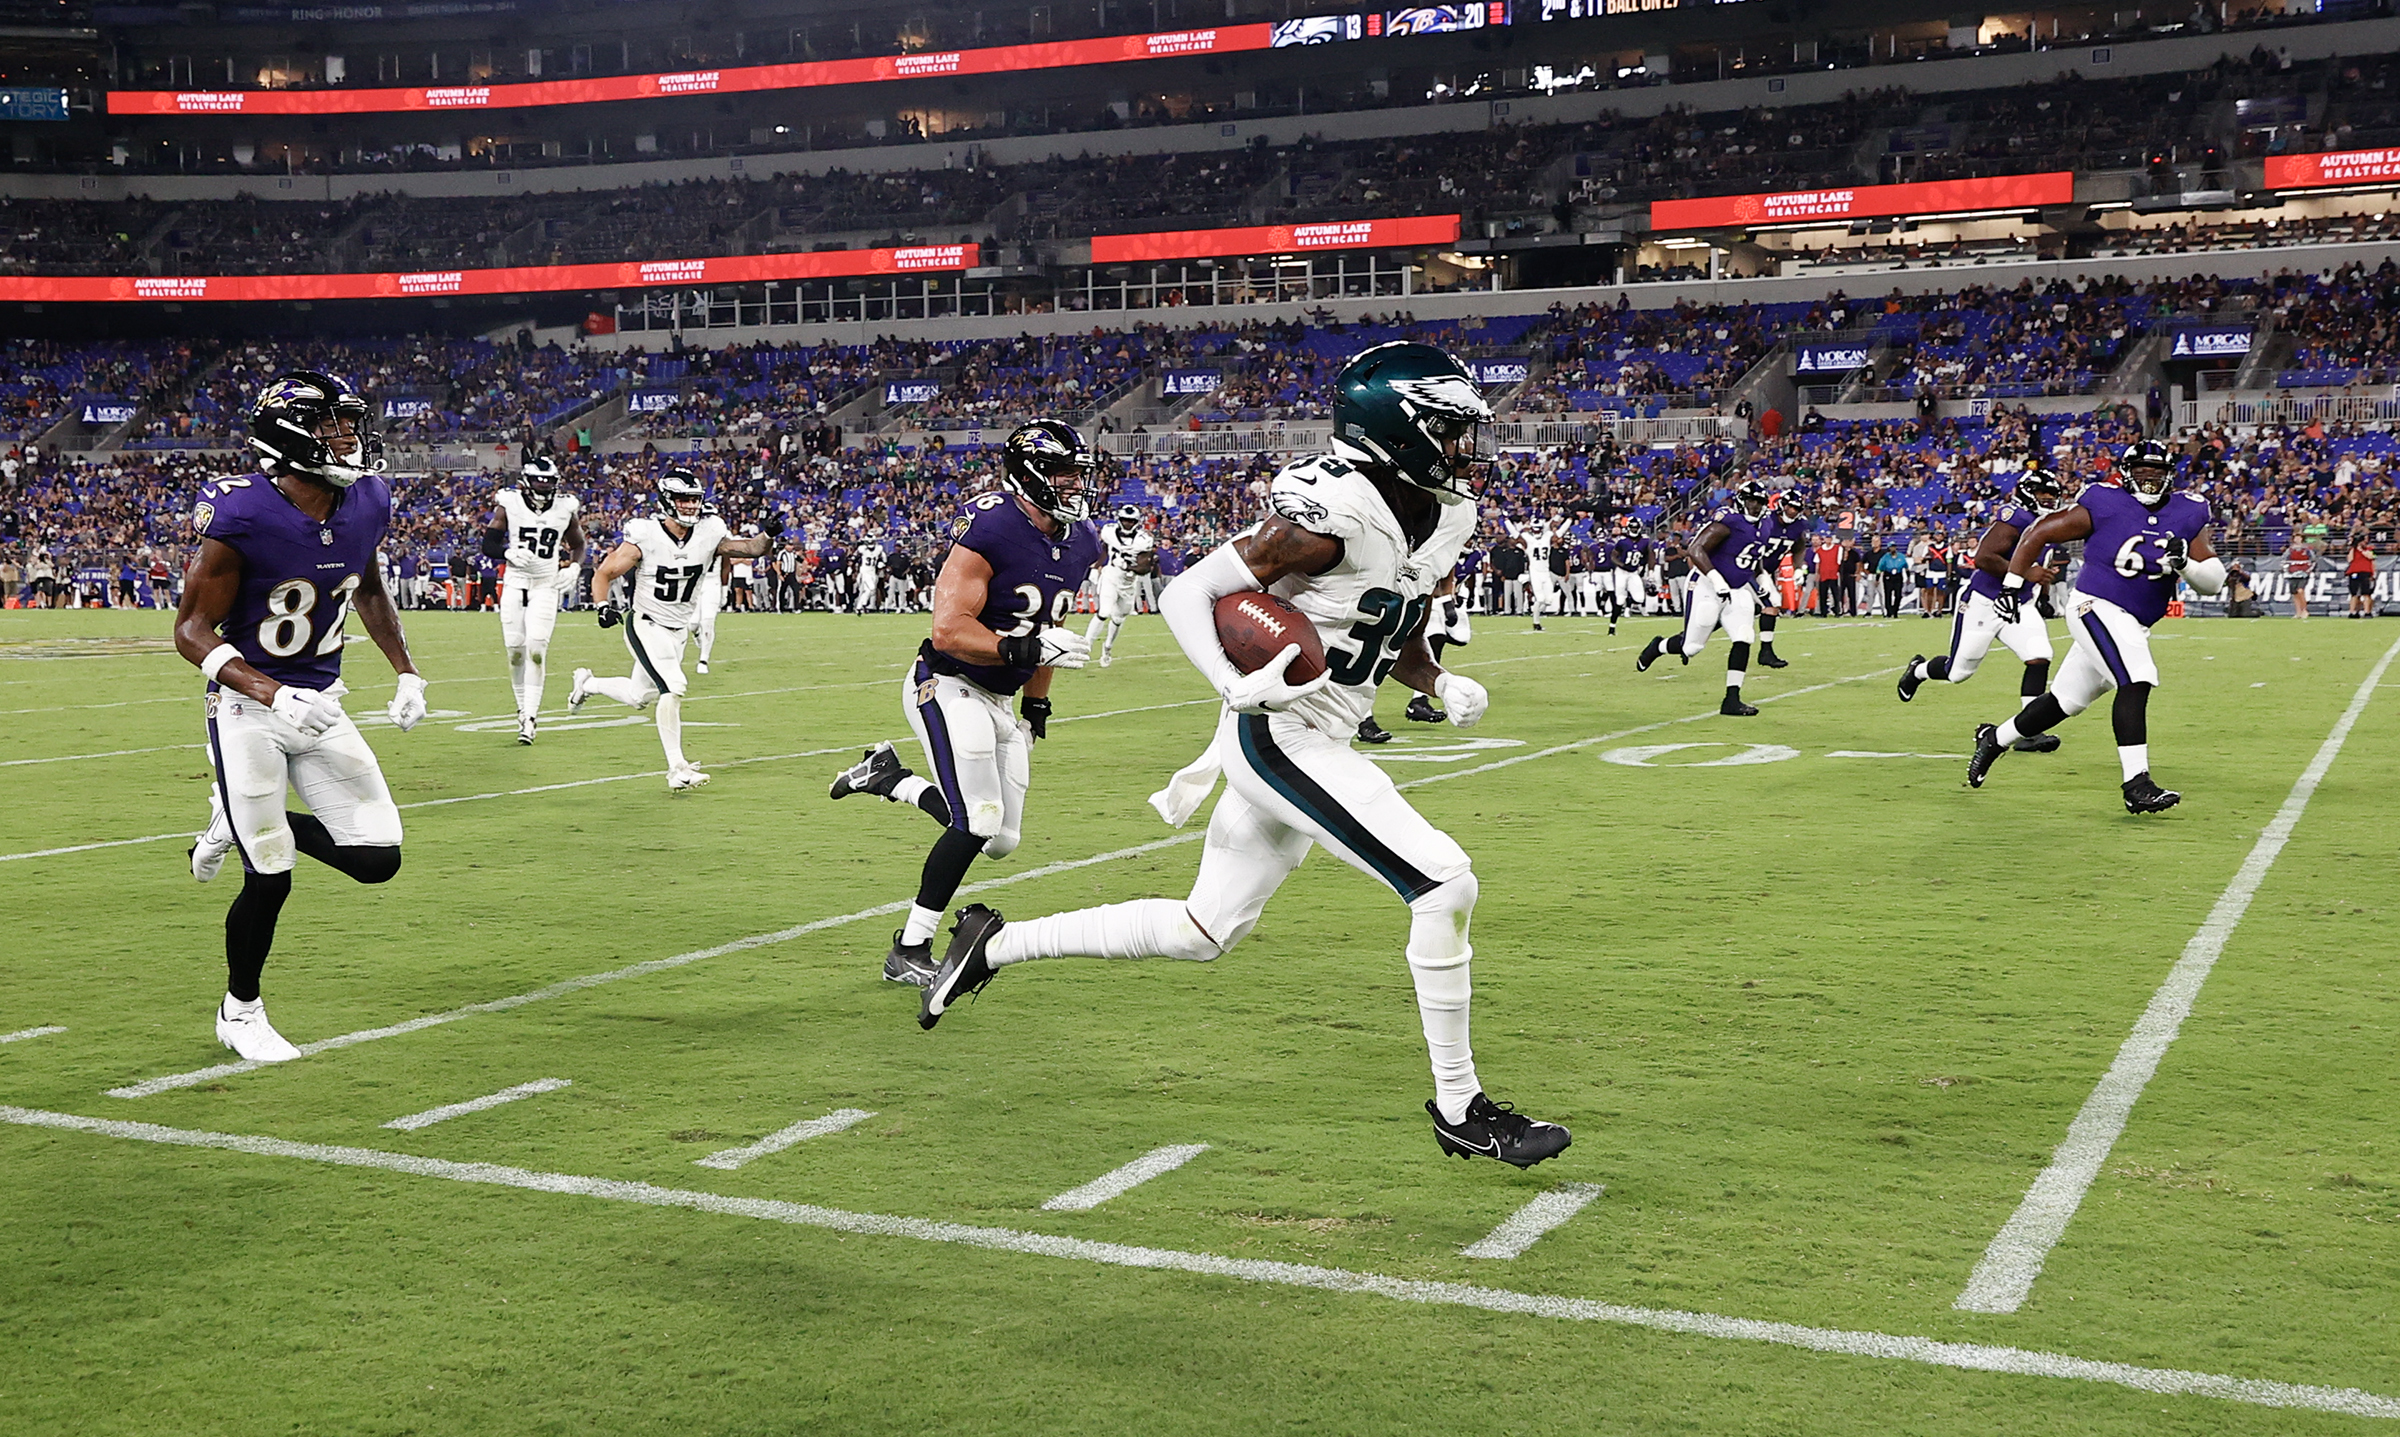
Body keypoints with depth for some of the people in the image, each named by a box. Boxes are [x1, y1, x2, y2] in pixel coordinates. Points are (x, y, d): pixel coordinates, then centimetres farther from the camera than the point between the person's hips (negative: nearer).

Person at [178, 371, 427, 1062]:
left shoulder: (366, 502, -3)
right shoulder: (243, 516, -21)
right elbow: (193, 630, -16)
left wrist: (407, 672, 7)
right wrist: (273, 696, -29)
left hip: (320, 705, 6)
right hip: (248, 707, -6)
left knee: (376, 859, -1)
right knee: (271, 879, -1)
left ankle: (242, 821, 24)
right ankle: (240, 1012, 25)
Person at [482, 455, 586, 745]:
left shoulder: (566, 508, 1)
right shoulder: (509, 504, -2)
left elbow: (578, 546, 15)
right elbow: (488, 544, 1)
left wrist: (573, 566, -5)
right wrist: (509, 553, -20)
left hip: (546, 587, -1)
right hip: (515, 584, 1)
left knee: (536, 651, -12)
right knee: (515, 652, 2)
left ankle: (530, 717, -9)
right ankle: (522, 708, 22)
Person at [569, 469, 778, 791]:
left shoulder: (709, 533, -8)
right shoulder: (645, 535, -18)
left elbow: (751, 548, -5)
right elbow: (604, 574, -11)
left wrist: (768, 535, -26)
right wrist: (603, 605, -27)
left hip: (679, 631, 6)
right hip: (646, 627, -6)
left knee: (639, 697, 16)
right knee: (673, 688, -22)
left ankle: (587, 684, 46)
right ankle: (677, 770, -15)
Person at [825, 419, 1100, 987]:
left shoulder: (1081, 542, 3)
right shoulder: (990, 529, -23)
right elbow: (949, 630, -27)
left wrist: (1037, 705, 18)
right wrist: (1027, 649, -34)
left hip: (999, 699, 8)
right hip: (948, 687, -8)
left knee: (1002, 841, 7)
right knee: (978, 823, -17)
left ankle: (890, 778, 27)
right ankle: (908, 951, -1)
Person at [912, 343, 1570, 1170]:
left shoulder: (1441, 521, 9)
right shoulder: (1333, 513, -19)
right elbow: (1188, 592, -17)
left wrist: (1445, 687, 0)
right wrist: (1236, 687, -31)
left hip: (1317, 745, 10)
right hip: (1277, 737, -10)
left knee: (1203, 931, 16)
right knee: (1444, 883, -14)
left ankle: (995, 944, 27)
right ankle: (1459, 1107, -2)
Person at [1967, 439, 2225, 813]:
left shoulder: (2188, 515, 3)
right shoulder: (2104, 506, -10)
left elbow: (2214, 580, 0)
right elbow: (2039, 533, -2)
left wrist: (2185, 564, -21)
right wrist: (2011, 586, -6)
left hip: (2135, 625, 6)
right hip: (2097, 609, -6)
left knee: (2065, 701, 14)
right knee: (2136, 681, -26)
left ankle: (1994, 738, 35)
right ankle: (2136, 784, -27)